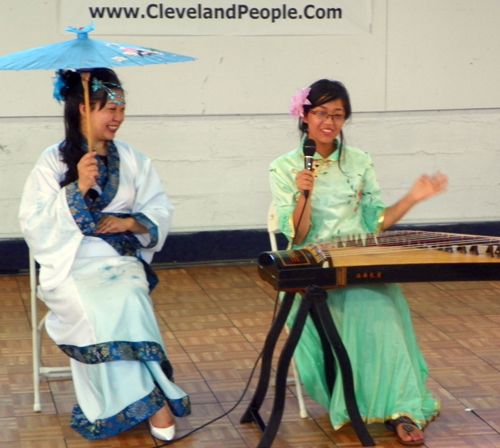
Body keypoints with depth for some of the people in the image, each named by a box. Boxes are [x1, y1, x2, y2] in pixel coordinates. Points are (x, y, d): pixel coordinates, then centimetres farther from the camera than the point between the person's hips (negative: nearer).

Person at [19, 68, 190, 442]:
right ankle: (153, 402, -25)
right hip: (71, 263, -2)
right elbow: (33, 225, -5)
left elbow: (161, 212, 11)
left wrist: (132, 222, -10)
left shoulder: (132, 160, 12)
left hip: (122, 259, 2)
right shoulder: (53, 162, 2)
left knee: (128, 298, -32)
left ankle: (141, 401, -26)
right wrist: (77, 189, -15)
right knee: (100, 310, -32)